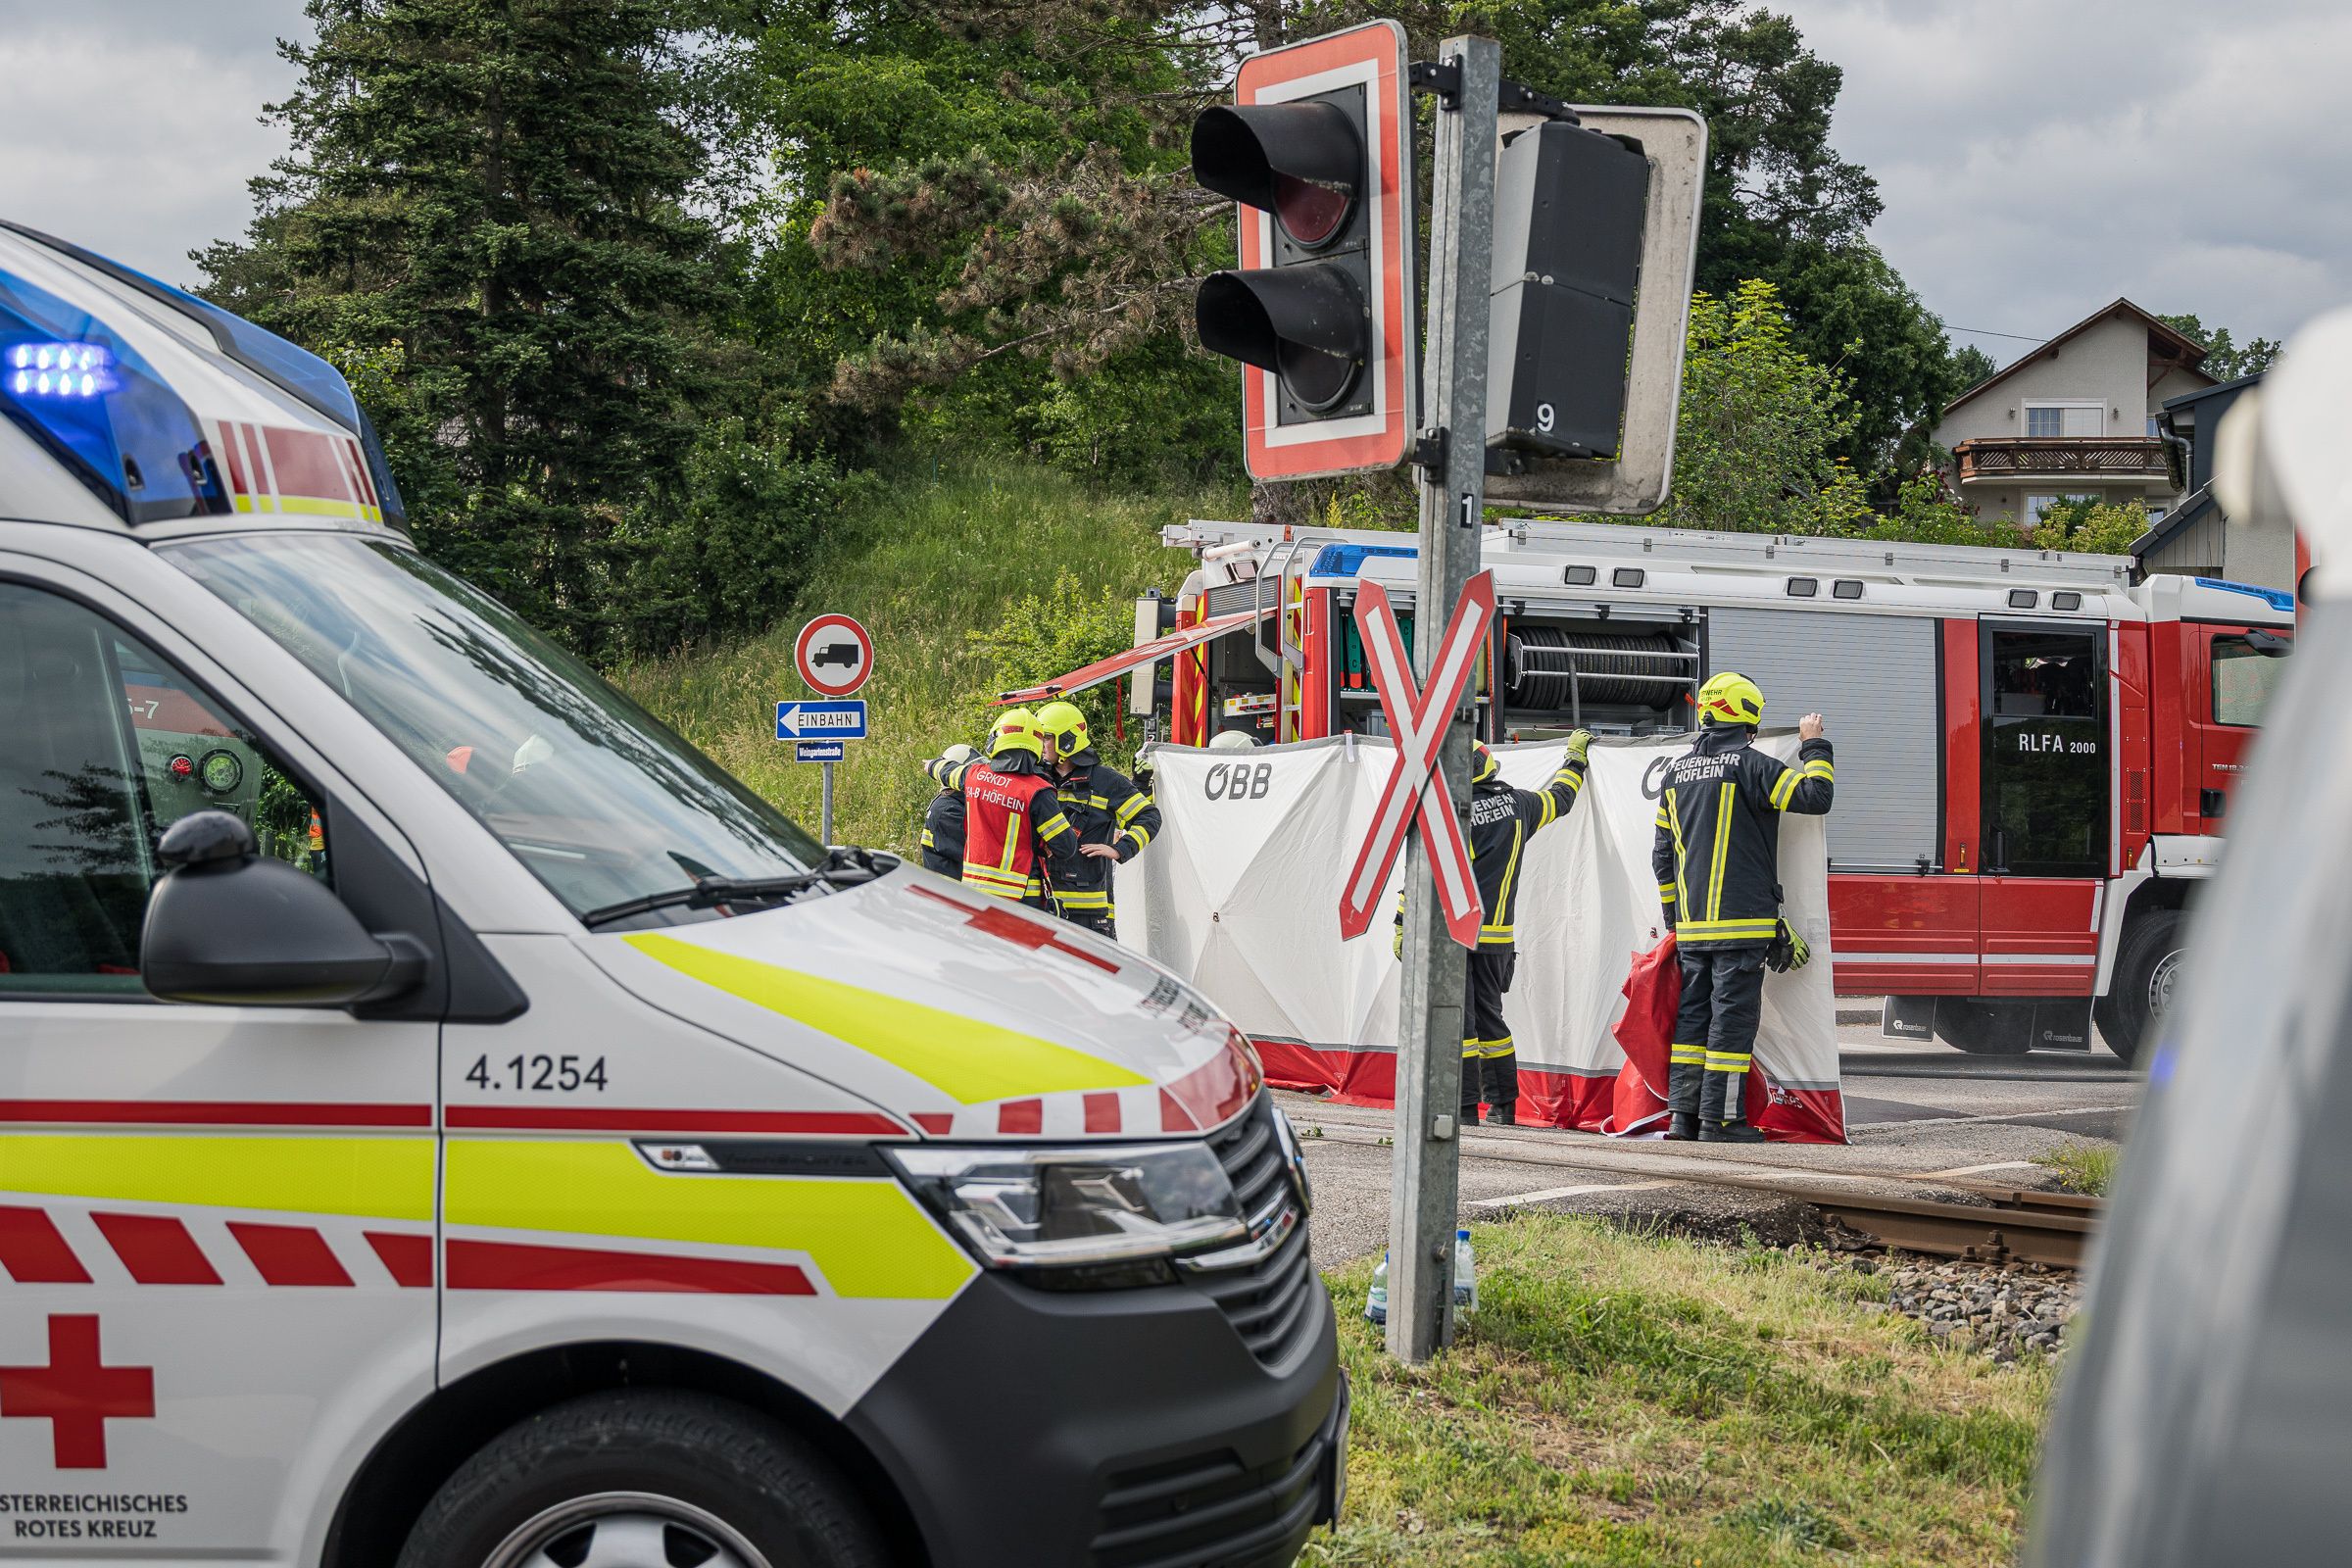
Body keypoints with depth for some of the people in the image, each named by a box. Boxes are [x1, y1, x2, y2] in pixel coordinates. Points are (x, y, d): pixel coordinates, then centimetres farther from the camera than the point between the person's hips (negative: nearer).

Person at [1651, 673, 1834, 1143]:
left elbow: (1662, 852, 17)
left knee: (1693, 1012, 11)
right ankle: (1719, 1119, -5)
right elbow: (1815, 796, -15)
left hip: (1691, 924, 7)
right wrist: (1814, 746, 1)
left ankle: (1684, 1114, 12)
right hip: (1741, 919, -7)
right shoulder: (1749, 764, -10)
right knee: (1732, 1015, -4)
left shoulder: (1677, 770, 13)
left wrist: (1674, 917, 24)